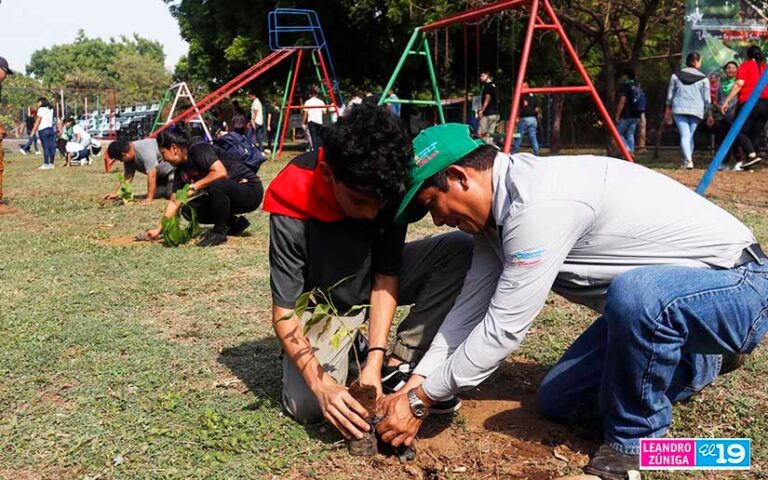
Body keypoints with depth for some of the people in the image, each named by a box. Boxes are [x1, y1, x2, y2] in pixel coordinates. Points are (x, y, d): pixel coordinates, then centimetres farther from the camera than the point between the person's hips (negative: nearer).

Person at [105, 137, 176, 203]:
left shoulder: (144, 150, -34)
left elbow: (152, 175, -35)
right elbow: (127, 177, 2)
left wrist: (149, 198, -32)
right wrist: (116, 193, -2)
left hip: (172, 168, -9)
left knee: (171, 194, -23)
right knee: (156, 194, -1)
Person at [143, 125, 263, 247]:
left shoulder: (198, 150, -18)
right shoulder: (181, 169, 7)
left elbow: (221, 173, -32)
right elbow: (174, 201, 11)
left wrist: (194, 187, -23)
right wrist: (159, 229, 10)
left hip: (251, 190, -9)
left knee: (216, 185, -37)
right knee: (189, 210, -1)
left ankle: (219, 232, -16)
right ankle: (234, 223, 9)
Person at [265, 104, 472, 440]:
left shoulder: (390, 189, -23)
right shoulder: (292, 206, -30)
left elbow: (385, 277, -18)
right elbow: (284, 311, -26)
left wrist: (375, 360, -28)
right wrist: (323, 386, -38)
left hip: (373, 282, 3)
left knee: (460, 249, -20)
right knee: (307, 406, -26)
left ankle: (396, 366, -14)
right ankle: (350, 351, 8)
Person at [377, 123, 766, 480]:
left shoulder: (539, 204, -31)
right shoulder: (498, 204, -1)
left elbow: (503, 328, -28)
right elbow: (471, 306, 2)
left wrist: (419, 401, -19)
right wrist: (412, 387, -3)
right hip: (661, 299, 9)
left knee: (636, 294, -41)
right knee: (558, 400, 9)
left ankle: (633, 442, -13)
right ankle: (703, 361, 25)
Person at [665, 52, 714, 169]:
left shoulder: (676, 76, 6)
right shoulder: (703, 78, 3)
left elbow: (670, 94, 10)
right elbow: (706, 98, 3)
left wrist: (668, 109, 20)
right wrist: (709, 115, 8)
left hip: (679, 109, 0)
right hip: (696, 110, 0)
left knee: (684, 135, -7)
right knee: (690, 135, 14)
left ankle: (688, 160, -24)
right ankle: (687, 160, 16)